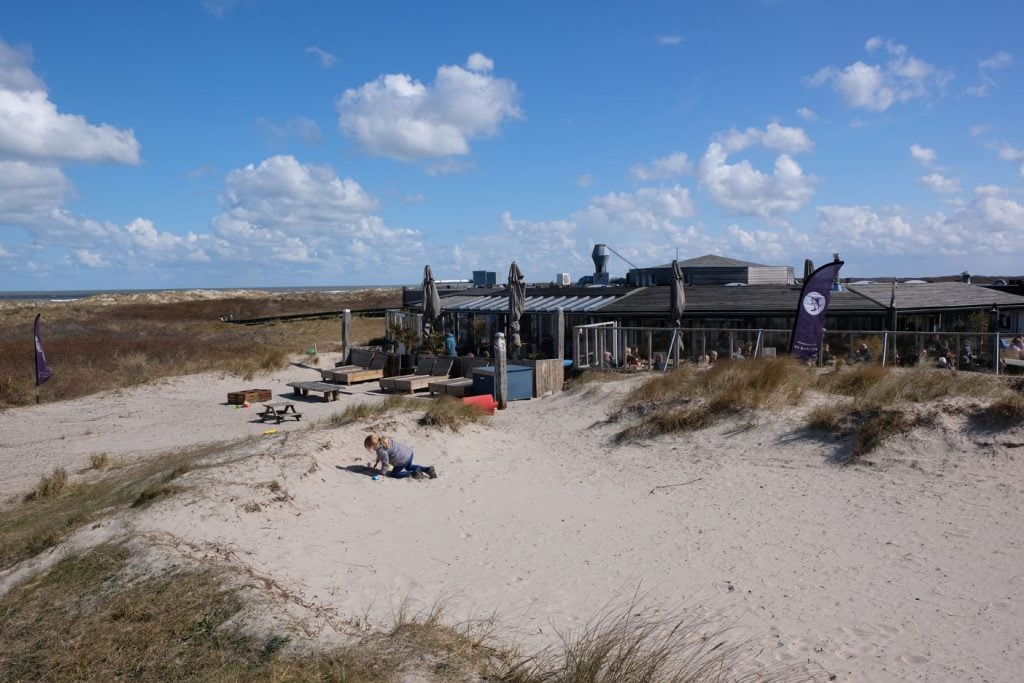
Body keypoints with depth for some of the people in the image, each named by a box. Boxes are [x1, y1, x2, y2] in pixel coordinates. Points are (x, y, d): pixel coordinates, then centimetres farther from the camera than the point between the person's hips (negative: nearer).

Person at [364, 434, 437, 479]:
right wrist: (376, 462, 40)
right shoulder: (383, 440, 12)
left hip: (403, 459, -9)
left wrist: (382, 473, -1)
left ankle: (414, 473, -4)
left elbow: (385, 463, -13)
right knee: (409, 467, 35)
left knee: (394, 474, 9)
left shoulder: (381, 450, -18)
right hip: (409, 452, 10)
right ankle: (428, 469, 17)